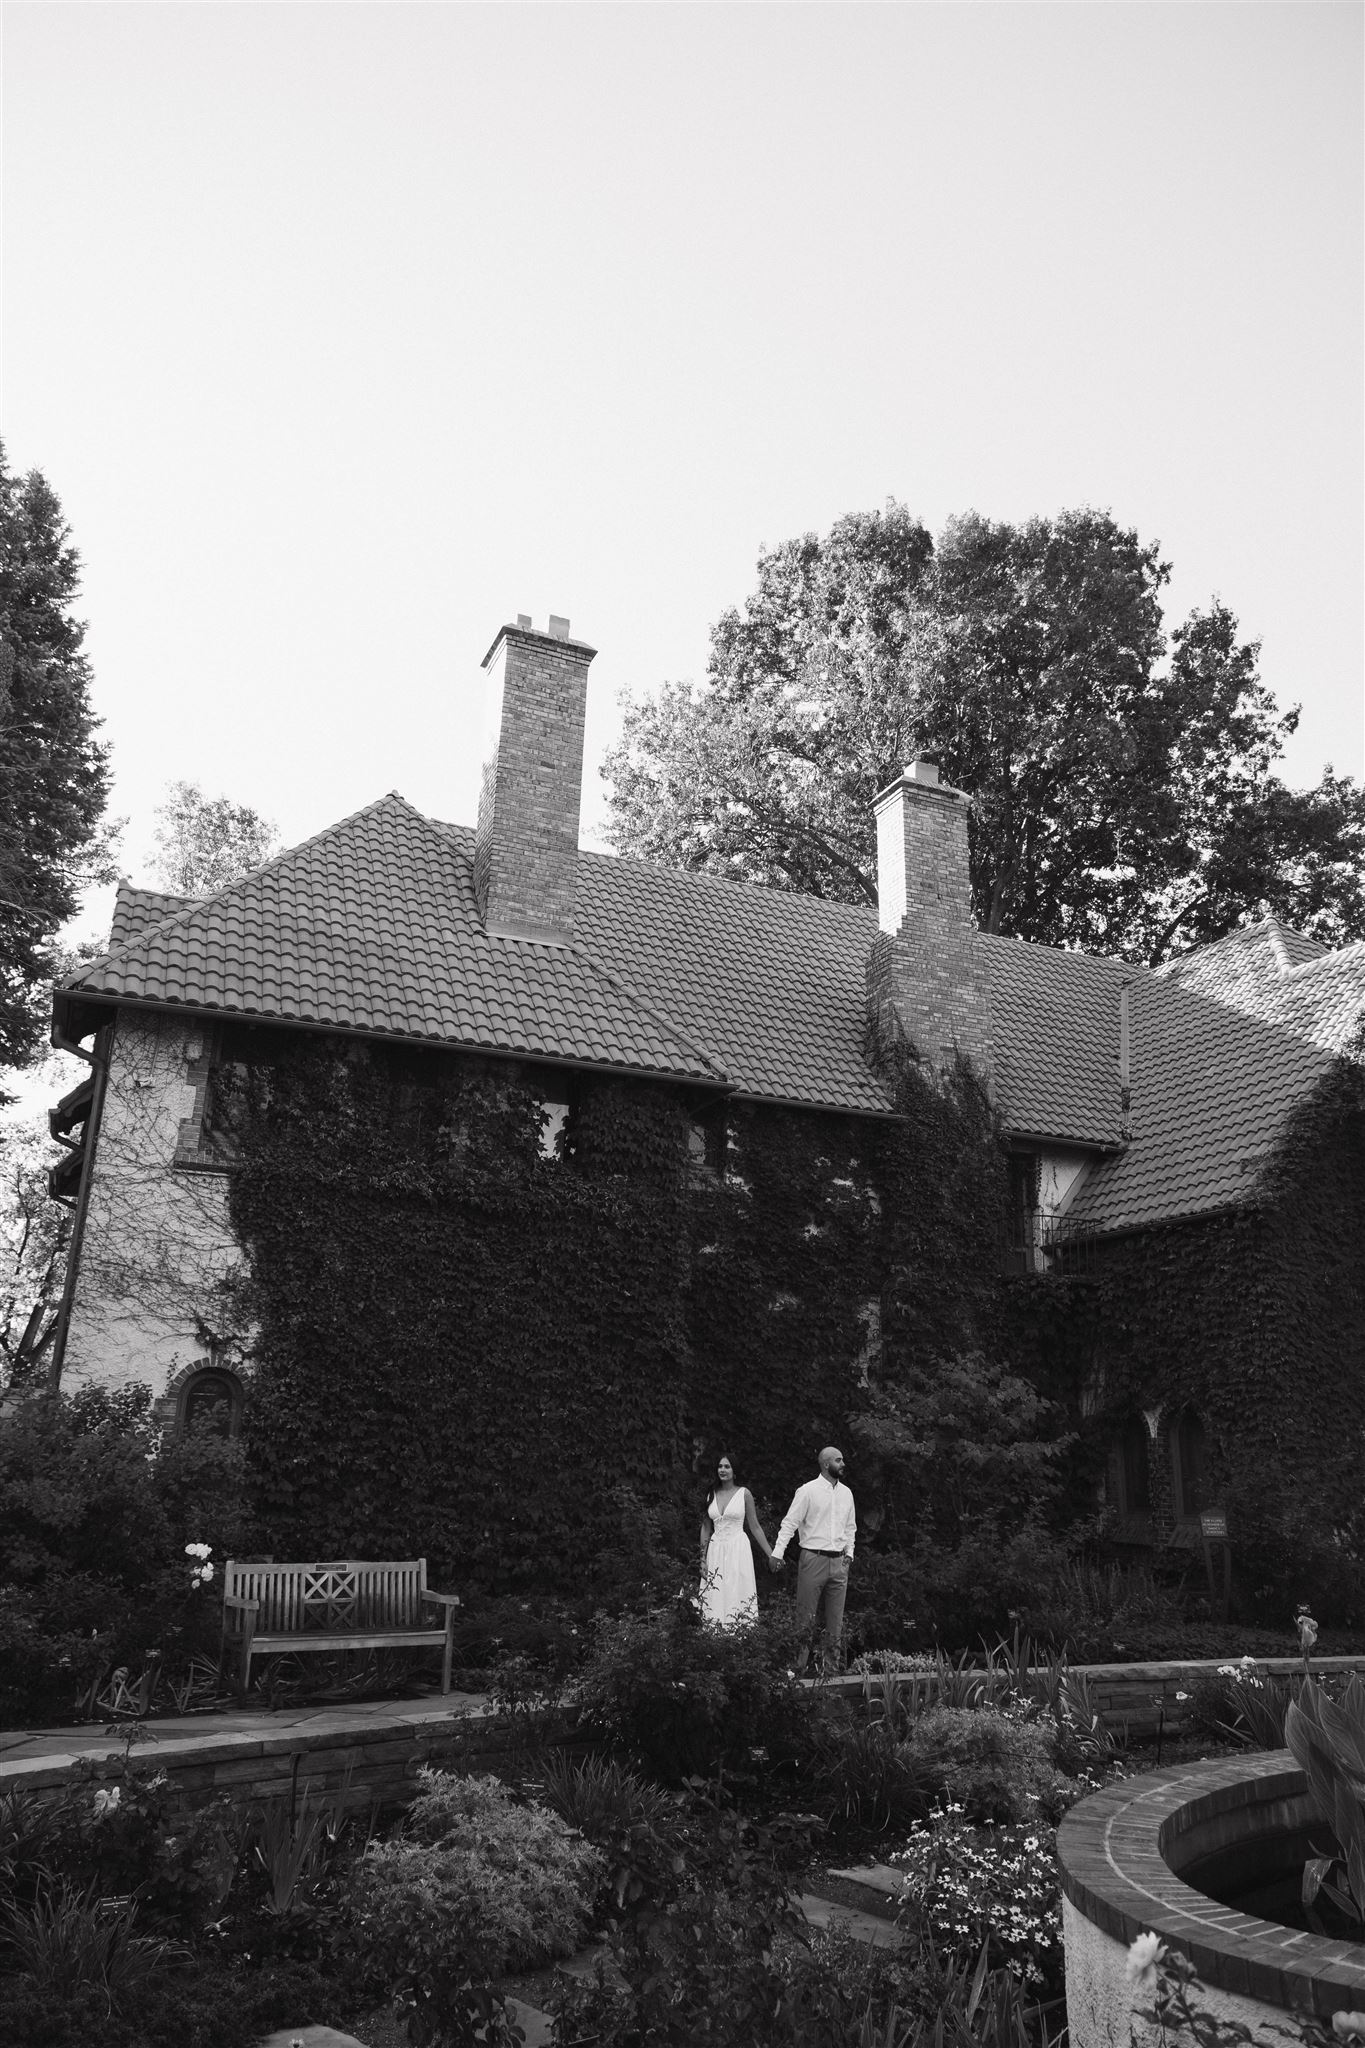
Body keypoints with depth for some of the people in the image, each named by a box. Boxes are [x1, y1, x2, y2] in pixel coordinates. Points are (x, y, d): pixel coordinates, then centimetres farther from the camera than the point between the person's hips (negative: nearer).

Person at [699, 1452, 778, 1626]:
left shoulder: (744, 1493, -1)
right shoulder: (711, 1495, 8)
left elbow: (754, 1527, 3)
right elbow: (706, 1528, 12)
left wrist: (771, 1554, 1)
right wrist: (703, 1559, 7)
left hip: (738, 1549, -3)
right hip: (716, 1551, 3)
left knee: (737, 1595, -5)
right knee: (715, 1598, 1)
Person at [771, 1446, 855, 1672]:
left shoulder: (846, 1493, 11)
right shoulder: (808, 1491, -7)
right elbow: (790, 1522, -8)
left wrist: (849, 1552, 10)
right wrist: (778, 1552, -15)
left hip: (839, 1561, 5)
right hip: (814, 1558, -5)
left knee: (836, 1619, 8)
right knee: (806, 1617, -2)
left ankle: (832, 1666, 16)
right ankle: (799, 1665, 5)